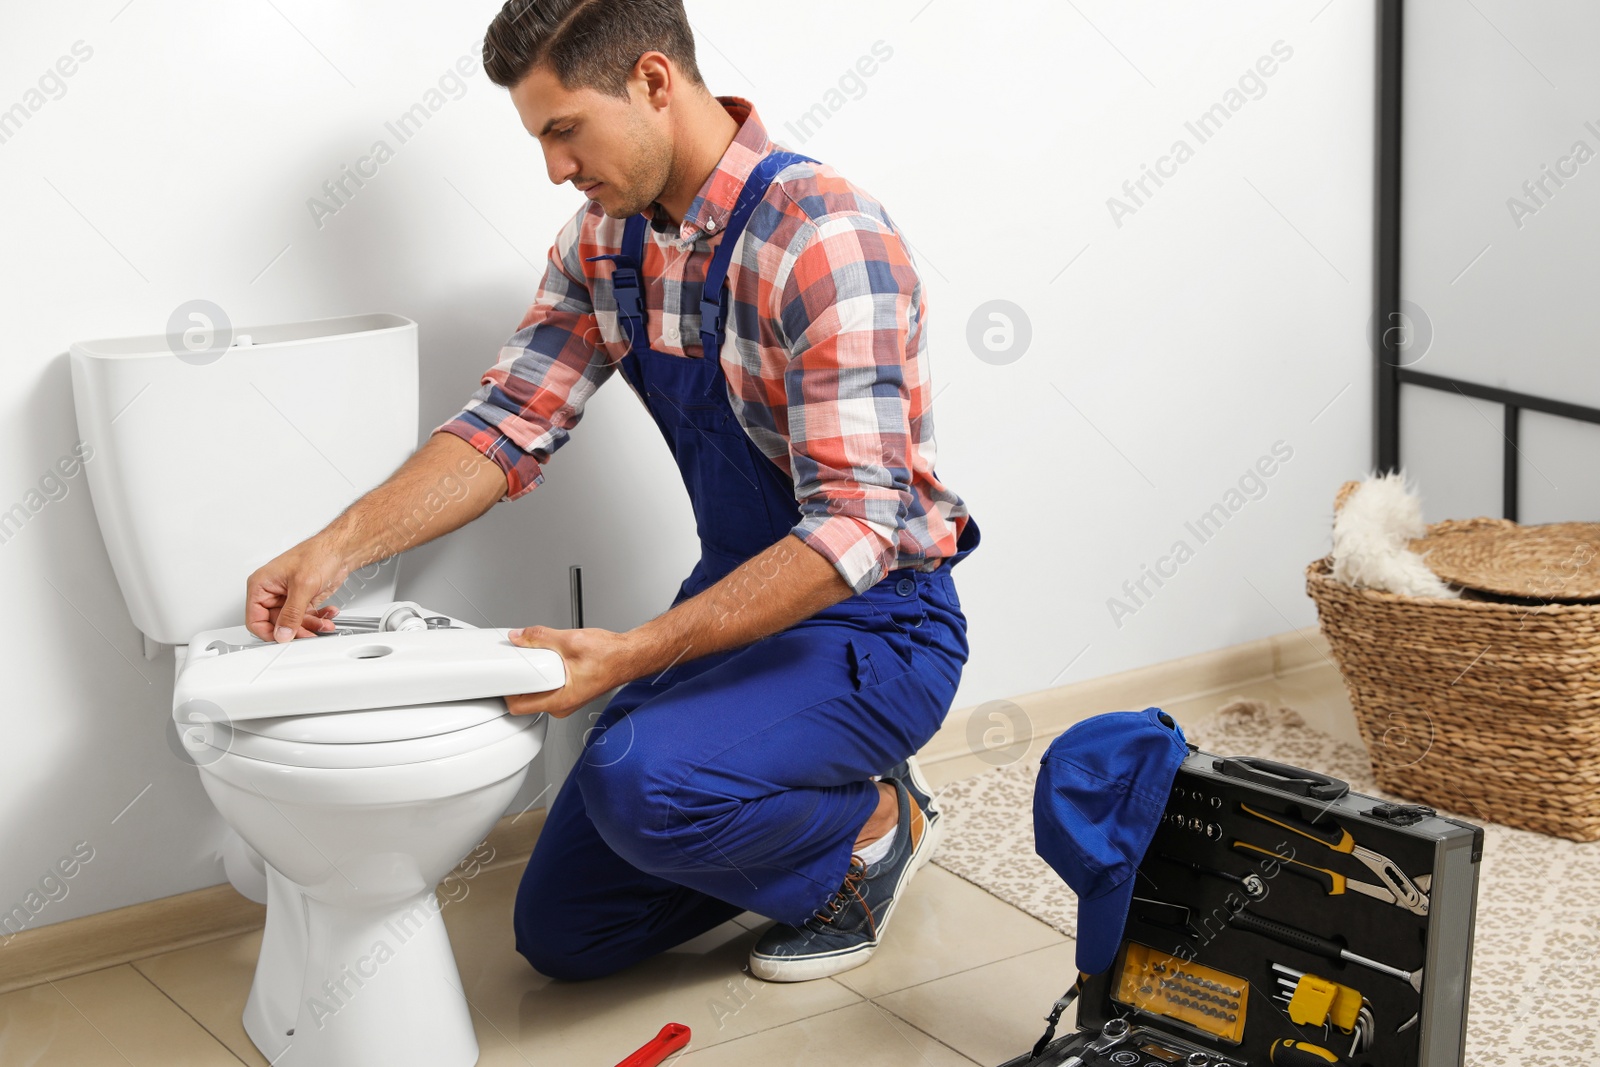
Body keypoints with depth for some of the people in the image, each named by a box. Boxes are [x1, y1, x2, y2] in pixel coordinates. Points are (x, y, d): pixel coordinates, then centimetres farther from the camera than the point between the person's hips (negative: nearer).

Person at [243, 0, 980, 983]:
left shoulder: (825, 238, -26)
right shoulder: (606, 237, 1)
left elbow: (855, 529, -30)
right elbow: (514, 421, 0)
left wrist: (635, 656, -34)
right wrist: (342, 546, -14)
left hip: (874, 624, -8)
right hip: (737, 603, 8)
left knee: (640, 781, -35)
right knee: (562, 934, 7)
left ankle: (873, 823, -4)